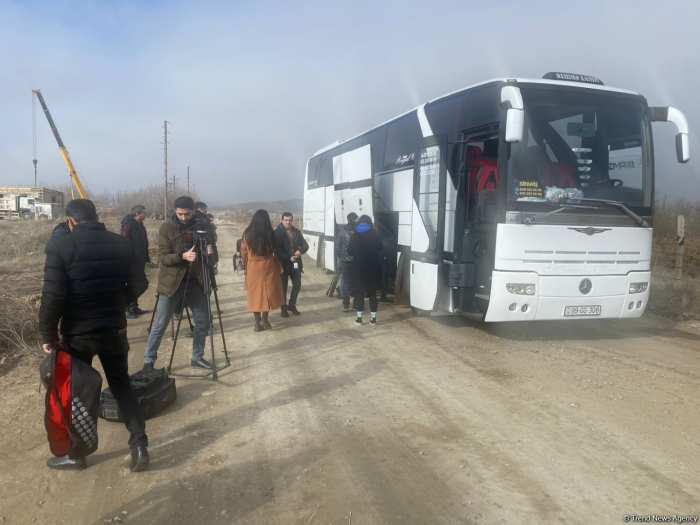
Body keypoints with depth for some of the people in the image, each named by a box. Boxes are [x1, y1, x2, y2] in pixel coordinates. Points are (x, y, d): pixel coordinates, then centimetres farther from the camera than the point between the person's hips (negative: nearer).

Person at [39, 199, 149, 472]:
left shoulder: (60, 246, -11)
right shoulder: (120, 243, 0)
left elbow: (53, 295, -15)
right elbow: (139, 284, 3)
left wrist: (48, 333, -4)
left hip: (77, 332, -3)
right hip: (115, 329, 3)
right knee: (122, 385, 16)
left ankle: (76, 455, 27)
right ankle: (139, 446, 11)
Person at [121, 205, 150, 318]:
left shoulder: (140, 225, 15)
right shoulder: (128, 224, -12)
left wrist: (146, 257, 17)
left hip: (140, 260, 9)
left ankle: (134, 308, 22)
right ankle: (126, 310, -2)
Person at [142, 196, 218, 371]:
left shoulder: (203, 226, 0)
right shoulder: (166, 227, -7)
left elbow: (213, 258, 1)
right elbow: (162, 257, -13)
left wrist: (210, 253, -23)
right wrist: (182, 256, -30)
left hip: (196, 281, 3)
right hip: (172, 281, -3)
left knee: (202, 322, 8)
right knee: (160, 325, 1)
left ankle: (197, 357, 26)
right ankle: (148, 361, 15)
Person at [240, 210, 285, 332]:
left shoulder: (247, 233, -4)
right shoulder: (270, 233, -9)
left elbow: (243, 252, 2)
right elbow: (275, 251, -3)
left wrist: (246, 265, 14)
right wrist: (278, 267, 10)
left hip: (252, 267, 1)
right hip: (267, 266, -1)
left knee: (255, 293, 8)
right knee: (268, 292, 13)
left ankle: (258, 323, 10)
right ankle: (264, 319, 9)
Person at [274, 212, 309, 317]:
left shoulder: (296, 232, 8)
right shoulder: (278, 232, -8)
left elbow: (305, 244, 8)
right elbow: (277, 249, -14)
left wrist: (300, 251, -14)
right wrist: (288, 258, -21)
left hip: (296, 263, 5)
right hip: (283, 263, -5)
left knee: (297, 284, 10)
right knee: (283, 287, 6)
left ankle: (292, 305, 27)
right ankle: (284, 308, 18)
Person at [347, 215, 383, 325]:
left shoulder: (354, 236, -2)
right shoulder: (374, 235, -3)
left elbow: (349, 252, 0)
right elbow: (380, 248, 6)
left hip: (359, 267, 0)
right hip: (372, 267, 0)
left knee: (359, 292, 8)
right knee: (372, 293, 9)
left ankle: (359, 317, 8)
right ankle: (373, 317, 9)